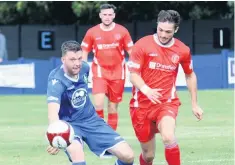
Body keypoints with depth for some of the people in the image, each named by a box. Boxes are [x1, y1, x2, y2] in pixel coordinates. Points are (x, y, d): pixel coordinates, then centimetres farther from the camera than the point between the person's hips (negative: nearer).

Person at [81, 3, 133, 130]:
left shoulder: (122, 31, -1)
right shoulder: (92, 32, -1)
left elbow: (131, 52, 5)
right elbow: (84, 53, 8)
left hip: (117, 73, 1)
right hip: (100, 72, -1)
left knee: (113, 108, 7)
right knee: (98, 104, -19)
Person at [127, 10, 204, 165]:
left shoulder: (182, 50, -1)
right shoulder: (143, 45, -9)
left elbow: (190, 76, 16)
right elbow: (133, 75, -11)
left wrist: (195, 104, 17)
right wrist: (146, 90, -31)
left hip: (168, 103, 0)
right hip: (143, 104, 0)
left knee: (168, 137, -32)